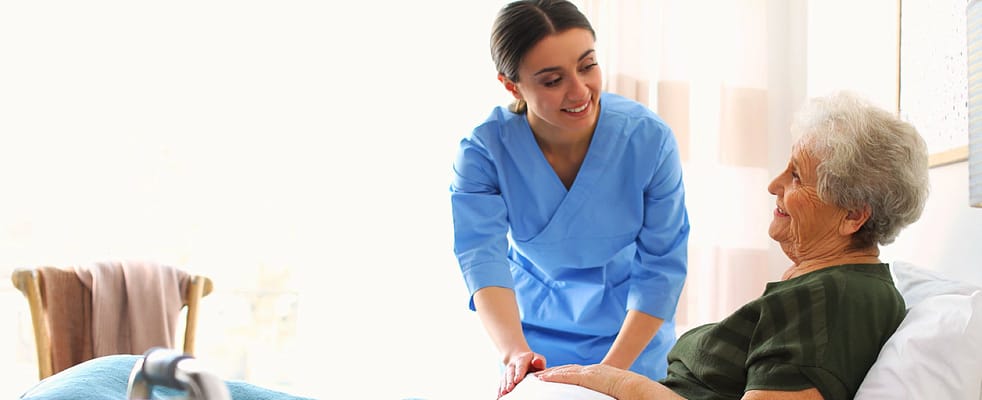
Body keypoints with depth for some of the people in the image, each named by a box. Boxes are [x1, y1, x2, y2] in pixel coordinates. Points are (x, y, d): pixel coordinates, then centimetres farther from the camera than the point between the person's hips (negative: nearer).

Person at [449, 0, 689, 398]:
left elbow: (661, 267, -18)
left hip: (633, 327, 0)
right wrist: (514, 352, -47)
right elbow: (482, 257, -31)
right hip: (534, 328, 0)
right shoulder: (482, 151, -22)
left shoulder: (649, 138, -22)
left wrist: (613, 368, -25)